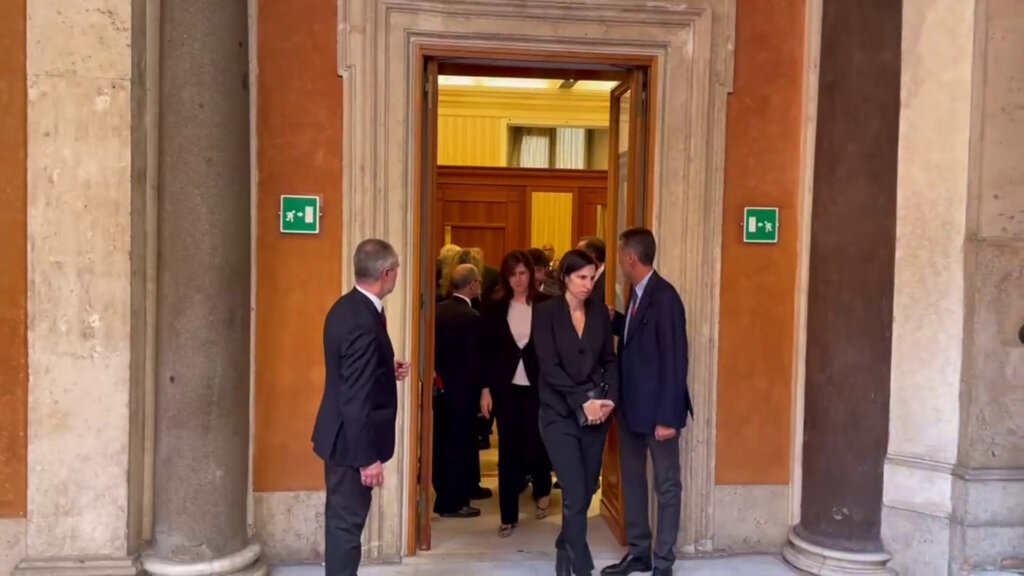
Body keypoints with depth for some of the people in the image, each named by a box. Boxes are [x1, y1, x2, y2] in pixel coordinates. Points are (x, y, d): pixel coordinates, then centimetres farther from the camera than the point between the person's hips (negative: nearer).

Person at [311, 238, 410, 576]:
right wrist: (368, 457, -21)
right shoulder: (364, 323, -26)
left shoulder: (346, 307, 4)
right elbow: (356, 399, -26)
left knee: (342, 519, 21)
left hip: (340, 434, 10)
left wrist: (388, 372, 6)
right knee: (347, 522, 3)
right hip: (352, 440, -10)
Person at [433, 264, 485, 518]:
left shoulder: (437, 310, 1)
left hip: (441, 387, 7)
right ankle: (451, 503, 12)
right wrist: (481, 390, -5)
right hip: (462, 390, -7)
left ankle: (441, 496, 29)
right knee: (458, 446, 4)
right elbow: (475, 358, -17)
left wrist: (440, 372, 14)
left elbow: (432, 346, 5)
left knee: (441, 444, 16)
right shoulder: (472, 317, -18)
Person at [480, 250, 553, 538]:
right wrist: (485, 388, -2)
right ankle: (509, 516, 15)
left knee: (534, 444, 4)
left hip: (538, 386, -1)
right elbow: (487, 350, 2)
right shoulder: (495, 307, 1)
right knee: (508, 451, 4)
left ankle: (542, 490, 38)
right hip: (505, 387, 1)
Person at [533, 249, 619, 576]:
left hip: (597, 412, 4)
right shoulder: (547, 312, -5)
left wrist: (610, 398, -7)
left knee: (587, 491, 11)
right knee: (575, 494, -8)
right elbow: (549, 366, -11)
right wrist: (583, 402, -15)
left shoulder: (600, 312, 7)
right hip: (560, 414, -4)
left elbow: (610, 360, 9)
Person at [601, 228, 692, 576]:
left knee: (666, 485, 6)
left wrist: (667, 416, -21)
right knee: (632, 480, 17)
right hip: (631, 405, 9)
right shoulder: (637, 293, 8)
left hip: (657, 409, -9)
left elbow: (675, 360, -20)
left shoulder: (664, 297, -19)